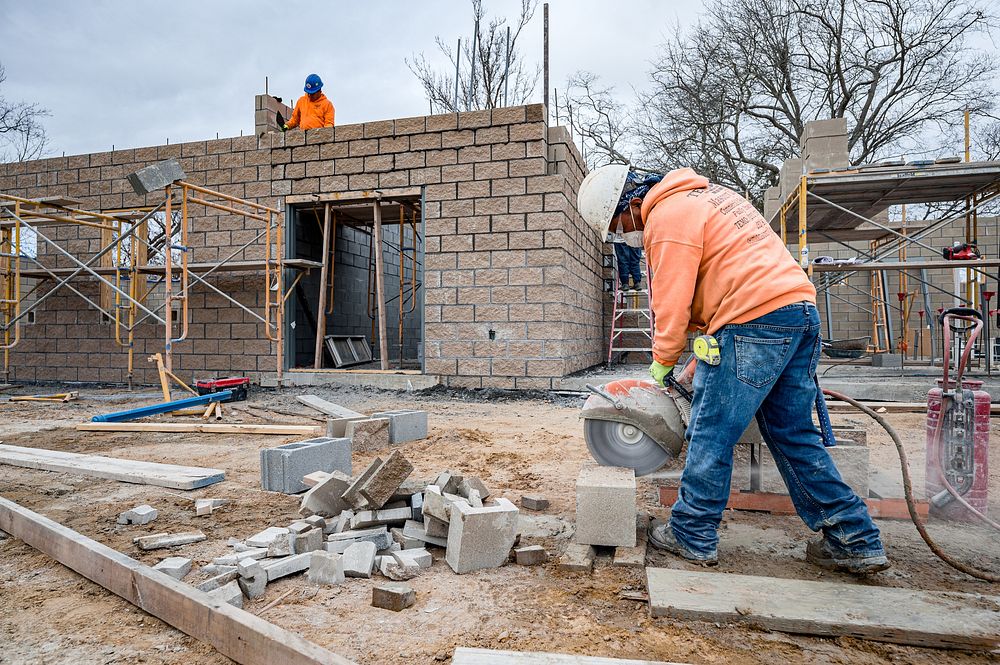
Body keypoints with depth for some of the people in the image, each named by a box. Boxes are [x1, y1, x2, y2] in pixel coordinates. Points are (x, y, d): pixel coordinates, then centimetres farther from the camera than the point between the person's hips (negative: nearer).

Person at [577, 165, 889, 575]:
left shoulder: (666, 217, -7)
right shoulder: (702, 193, 25)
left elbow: (673, 300, -9)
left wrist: (663, 361, 7)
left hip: (754, 321, -10)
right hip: (802, 309, 10)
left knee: (712, 434, 1)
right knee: (793, 435, 14)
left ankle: (691, 536, 14)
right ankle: (855, 541, 20)